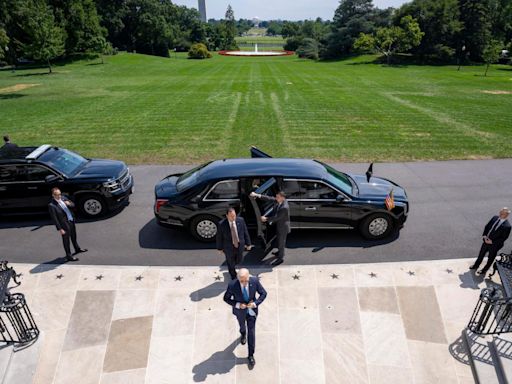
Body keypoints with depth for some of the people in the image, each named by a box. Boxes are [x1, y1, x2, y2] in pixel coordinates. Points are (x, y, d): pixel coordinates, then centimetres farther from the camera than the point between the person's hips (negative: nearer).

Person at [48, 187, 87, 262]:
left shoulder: (63, 198, -2)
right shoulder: (51, 205, -21)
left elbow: (73, 205, 9)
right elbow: (54, 219, -19)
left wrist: (69, 204, -15)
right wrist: (60, 229, -19)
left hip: (71, 220, 7)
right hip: (64, 224, -7)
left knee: (74, 236, 26)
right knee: (66, 239, 7)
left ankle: (77, 249, 48)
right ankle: (69, 256, 21)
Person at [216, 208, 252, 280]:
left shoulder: (241, 220, -15)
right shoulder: (222, 224, -22)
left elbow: (245, 232, -3)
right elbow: (219, 237, -9)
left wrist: (248, 244, 3)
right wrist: (220, 248, 0)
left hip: (240, 246, 3)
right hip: (229, 248, -2)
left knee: (239, 260, 25)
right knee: (231, 263, 18)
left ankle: (232, 266, 61)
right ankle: (233, 277, 47)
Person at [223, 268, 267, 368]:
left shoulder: (255, 281, -30)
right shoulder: (232, 285, -33)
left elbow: (263, 293, -14)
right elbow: (226, 298, -16)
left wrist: (256, 303, -29)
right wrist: (237, 304, -29)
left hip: (252, 310, 0)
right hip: (240, 310, 0)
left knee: (251, 332, 9)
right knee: (242, 325, 30)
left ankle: (251, 355, 30)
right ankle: (243, 333, 67)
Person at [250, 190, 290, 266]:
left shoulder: (285, 207, -35)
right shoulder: (278, 201, -11)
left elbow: (277, 217, -31)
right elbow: (269, 198, -11)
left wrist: (266, 219, -24)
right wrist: (257, 195, -20)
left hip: (283, 227, -9)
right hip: (278, 225, 9)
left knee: (281, 242, 9)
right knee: (278, 240, 27)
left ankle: (280, 258, 27)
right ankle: (280, 252, 51)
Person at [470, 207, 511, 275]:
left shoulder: (507, 226, -26)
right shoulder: (495, 218, -9)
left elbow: (503, 238, -21)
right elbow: (487, 226, 3)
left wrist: (492, 241, -21)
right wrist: (484, 236, -8)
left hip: (494, 245, -5)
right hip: (486, 241, 5)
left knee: (490, 259, 18)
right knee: (481, 255, 23)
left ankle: (484, 270, 38)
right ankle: (476, 265, 44)